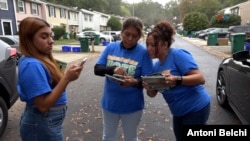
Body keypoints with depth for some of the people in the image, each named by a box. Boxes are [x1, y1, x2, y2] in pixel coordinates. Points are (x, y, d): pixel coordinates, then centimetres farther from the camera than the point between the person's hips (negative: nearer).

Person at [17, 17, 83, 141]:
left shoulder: (41, 59, 3)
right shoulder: (32, 65, -25)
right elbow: (43, 105, -27)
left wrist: (67, 76, -8)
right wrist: (67, 79, -29)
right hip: (43, 125, -9)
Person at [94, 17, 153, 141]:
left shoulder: (144, 52, -14)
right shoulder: (111, 47, -5)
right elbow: (97, 69, -7)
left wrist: (135, 82, -36)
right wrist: (112, 69, -27)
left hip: (132, 106, -2)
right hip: (109, 103, 3)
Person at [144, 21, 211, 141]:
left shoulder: (178, 55, -19)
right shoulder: (156, 65, 3)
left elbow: (200, 78, -24)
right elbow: (153, 94, 5)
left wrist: (176, 80, -38)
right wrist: (148, 88, -17)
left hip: (196, 109, -7)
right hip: (179, 112, 8)